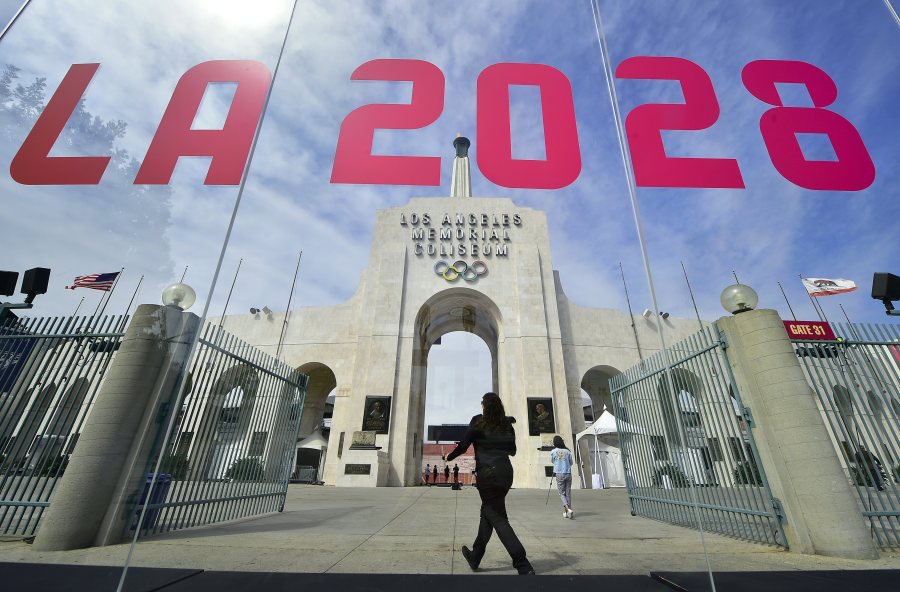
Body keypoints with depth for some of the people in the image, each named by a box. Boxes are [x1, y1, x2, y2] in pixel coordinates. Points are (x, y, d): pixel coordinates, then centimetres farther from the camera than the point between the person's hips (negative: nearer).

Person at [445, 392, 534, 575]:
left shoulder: (478, 421, -3)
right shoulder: (507, 424, 10)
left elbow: (463, 446, -1)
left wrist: (450, 456, 17)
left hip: (488, 473, -6)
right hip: (506, 472, 6)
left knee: (497, 517, 3)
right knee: (487, 512, 20)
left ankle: (523, 566, -2)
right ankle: (475, 557, 32)